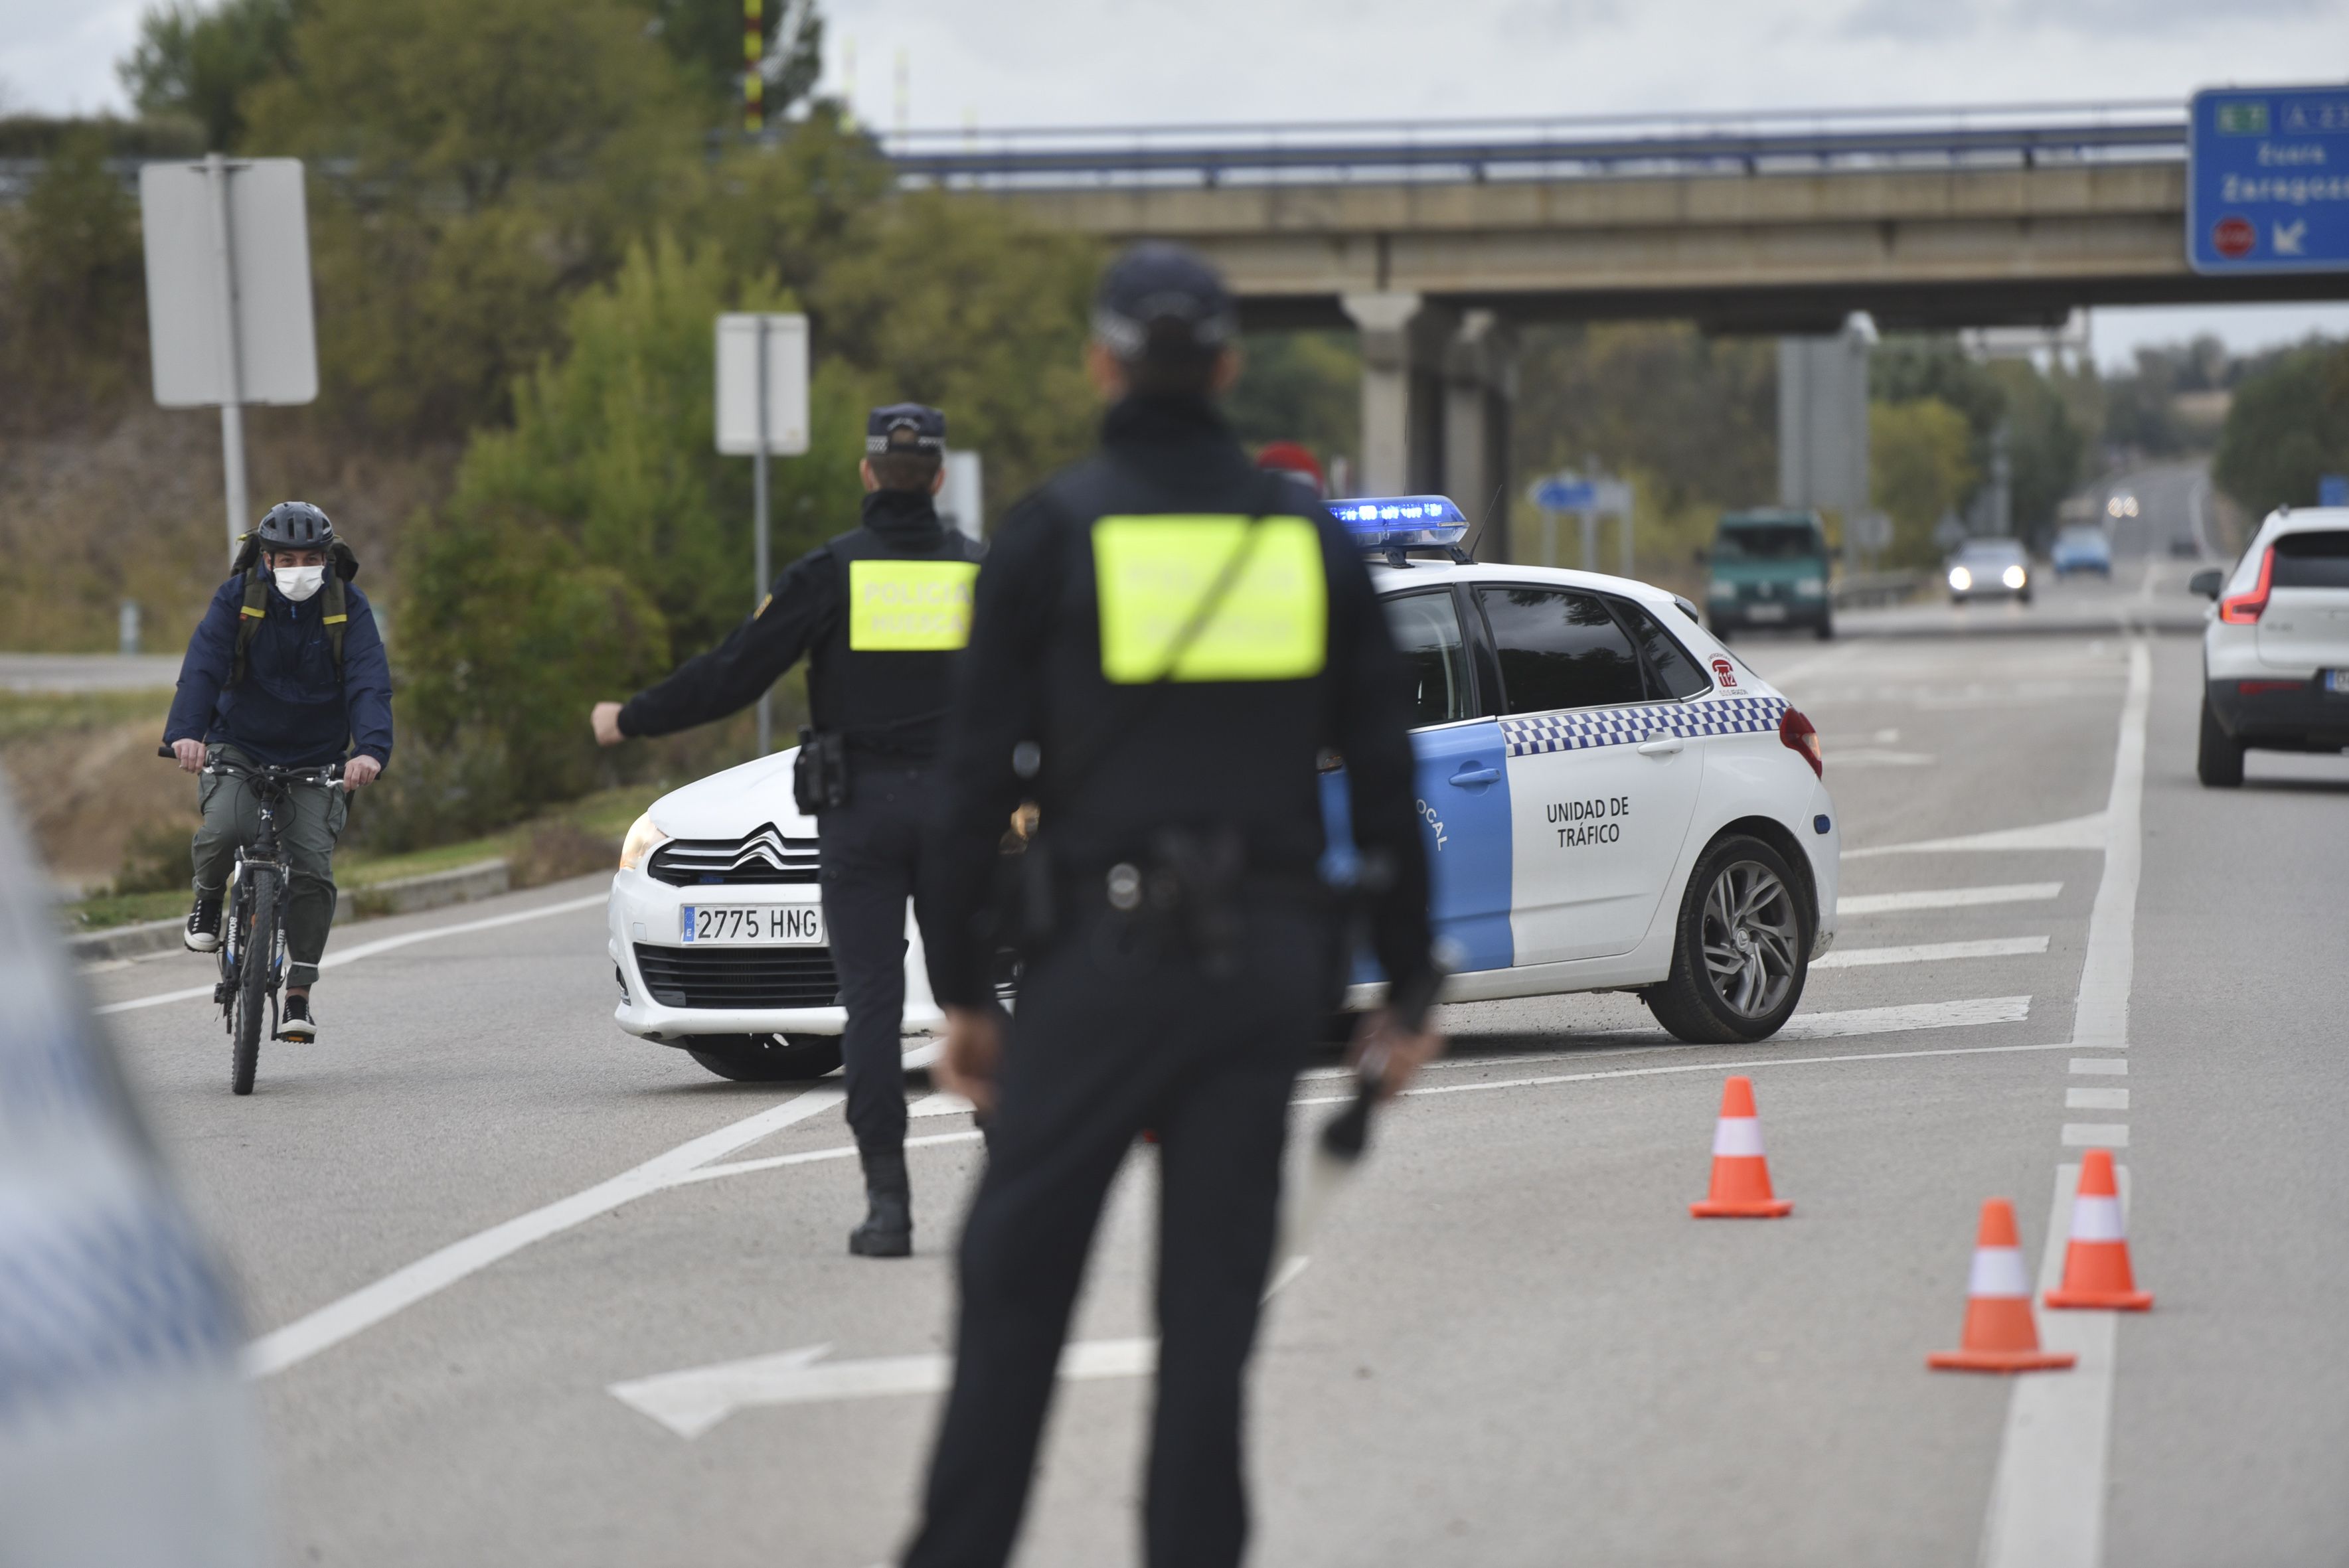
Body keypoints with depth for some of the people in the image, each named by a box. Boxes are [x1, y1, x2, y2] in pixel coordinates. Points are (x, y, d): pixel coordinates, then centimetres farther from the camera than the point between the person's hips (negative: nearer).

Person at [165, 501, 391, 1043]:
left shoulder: (349, 607, -8)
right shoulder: (238, 597, -9)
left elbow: (369, 682, -19)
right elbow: (203, 666, -21)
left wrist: (371, 749, -38)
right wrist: (185, 732, -39)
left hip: (317, 758, 1)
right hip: (240, 748, -1)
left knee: (312, 868, -13)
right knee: (224, 829, -29)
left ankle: (299, 997, -4)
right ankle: (208, 901, 6)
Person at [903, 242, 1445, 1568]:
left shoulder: (1054, 531, -2)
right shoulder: (1310, 537, 7)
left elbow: (981, 777, -4)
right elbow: (1386, 780, 8)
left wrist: (964, 987, 2)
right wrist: (1409, 986, 13)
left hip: (1101, 957, -3)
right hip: (1269, 956, 3)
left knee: (1018, 1273, 5)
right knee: (1214, 1289, 6)